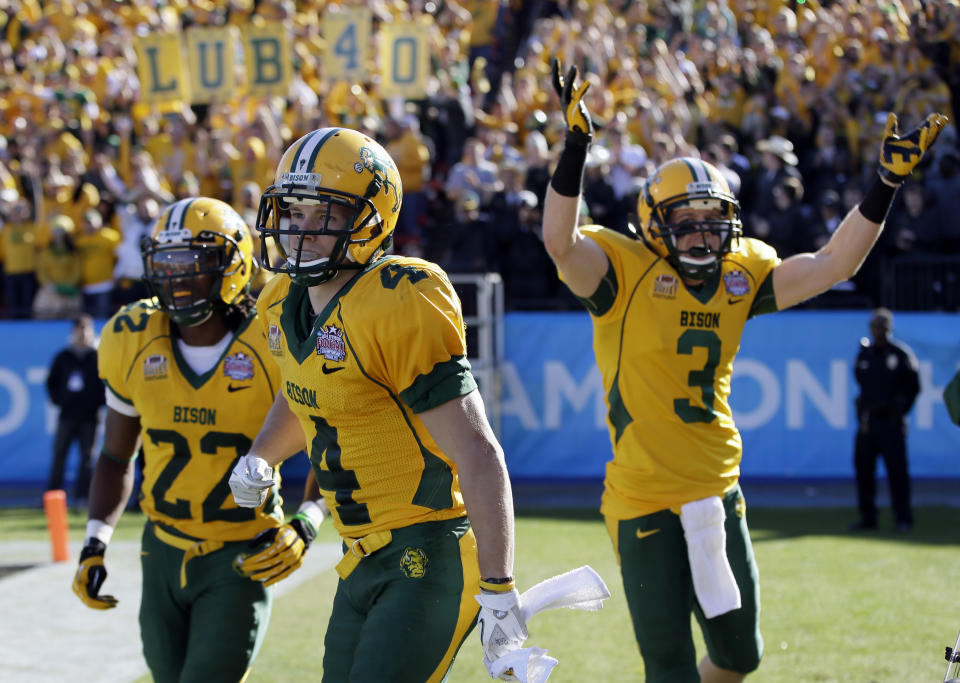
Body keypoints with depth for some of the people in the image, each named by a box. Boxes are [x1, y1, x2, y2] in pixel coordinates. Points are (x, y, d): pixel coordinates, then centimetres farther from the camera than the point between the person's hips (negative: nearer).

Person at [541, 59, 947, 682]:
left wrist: (887, 184, -4)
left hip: (718, 496, 6)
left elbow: (832, 264, 4)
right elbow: (560, 241, -27)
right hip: (646, 503, -6)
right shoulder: (624, 270, -9)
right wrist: (576, 147, -37)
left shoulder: (742, 275, 7)